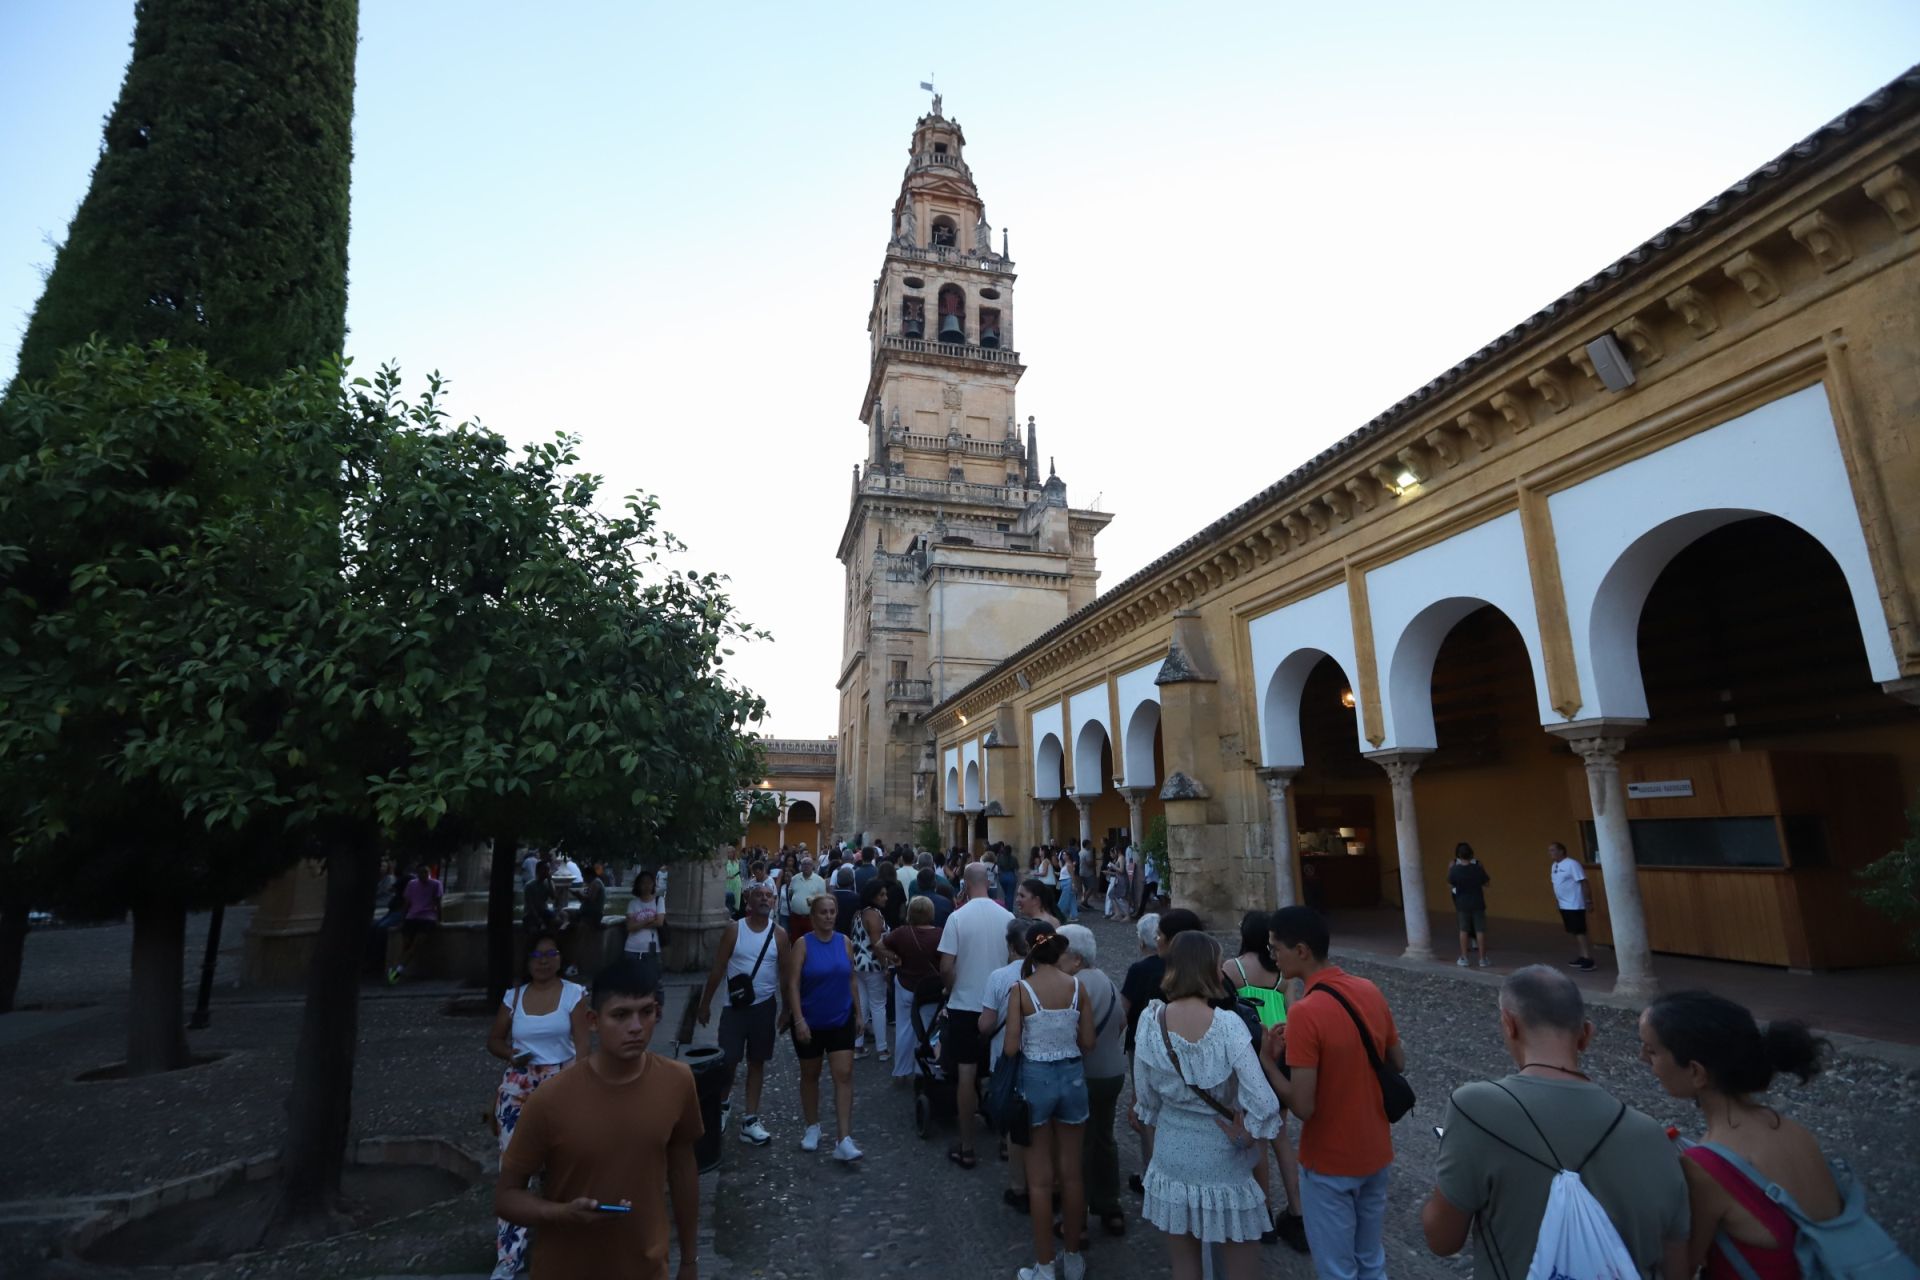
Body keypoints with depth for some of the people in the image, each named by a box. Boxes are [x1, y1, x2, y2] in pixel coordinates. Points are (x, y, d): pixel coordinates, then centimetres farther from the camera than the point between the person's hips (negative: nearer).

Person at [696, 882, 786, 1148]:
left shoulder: (779, 934, -4)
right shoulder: (734, 929, -7)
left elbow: (785, 972, 2)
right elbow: (718, 968, -3)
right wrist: (705, 1002, -2)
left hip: (765, 1006, 1)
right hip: (735, 1005, -1)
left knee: (757, 1062, 10)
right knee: (728, 1060, 2)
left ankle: (750, 1120, 21)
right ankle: (722, 1102, 31)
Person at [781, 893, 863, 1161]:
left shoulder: (844, 942, -1)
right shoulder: (803, 944, -11)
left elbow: (851, 980, 8)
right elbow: (793, 984, -14)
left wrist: (858, 1013, 9)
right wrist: (799, 1020, -21)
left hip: (841, 1021, 2)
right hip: (810, 1022, -2)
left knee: (844, 1076, -5)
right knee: (810, 1075, 15)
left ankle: (844, 1140, -2)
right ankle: (812, 1127, 35)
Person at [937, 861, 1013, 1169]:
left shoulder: (957, 917, -14)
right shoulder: (1007, 917, -7)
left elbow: (946, 967, -15)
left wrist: (953, 990, 5)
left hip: (965, 1005, -3)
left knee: (967, 1074, 6)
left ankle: (966, 1148, 14)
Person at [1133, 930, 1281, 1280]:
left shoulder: (1151, 1019, -11)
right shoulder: (1227, 1024, -22)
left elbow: (1145, 1096, -1)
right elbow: (1262, 1104, -23)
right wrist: (1249, 1137, -4)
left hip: (1171, 1159, 3)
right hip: (1223, 1163, -3)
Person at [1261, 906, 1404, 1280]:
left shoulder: (1304, 1013, -28)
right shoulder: (1371, 991, -6)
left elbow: (1303, 1106, -27)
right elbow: (1398, 1062, 8)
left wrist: (1267, 1059, -13)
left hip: (1330, 1163, -7)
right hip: (1376, 1152, 7)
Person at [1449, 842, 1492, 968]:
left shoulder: (1454, 870, -13)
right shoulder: (1478, 868, -14)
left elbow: (1450, 887, -4)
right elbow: (1487, 883, 0)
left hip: (1462, 904, 0)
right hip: (1478, 903, 0)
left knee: (1463, 930, 10)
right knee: (1480, 930, 8)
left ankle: (1464, 958, 14)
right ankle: (1483, 958, 13)